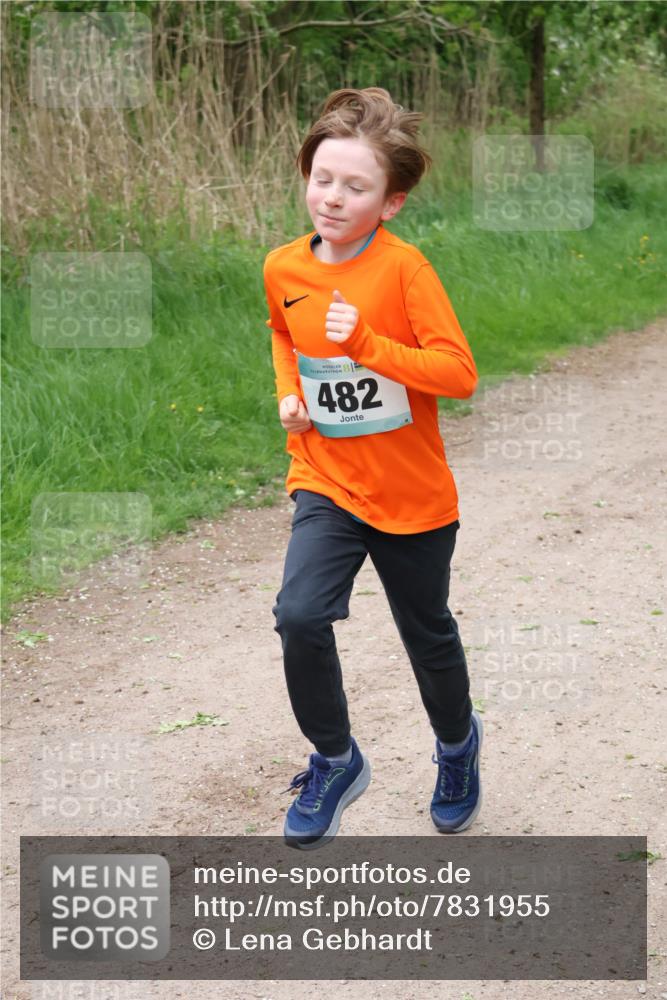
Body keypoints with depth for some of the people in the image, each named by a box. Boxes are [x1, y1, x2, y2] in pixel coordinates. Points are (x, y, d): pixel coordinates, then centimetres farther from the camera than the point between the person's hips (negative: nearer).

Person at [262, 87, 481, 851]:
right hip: (326, 483, 3)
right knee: (300, 616, -19)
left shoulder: (403, 267, -16)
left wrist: (366, 344, -30)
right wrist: (288, 391, 3)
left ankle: (456, 743, 46)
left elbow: (460, 372, -21)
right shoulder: (283, 268, -2)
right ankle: (335, 760, 7)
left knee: (427, 633, 15)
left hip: (412, 495, -2)